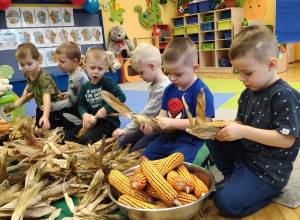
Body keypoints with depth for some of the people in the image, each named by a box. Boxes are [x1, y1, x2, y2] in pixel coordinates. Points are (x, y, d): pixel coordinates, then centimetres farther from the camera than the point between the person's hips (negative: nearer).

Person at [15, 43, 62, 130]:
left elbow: (47, 98, -51)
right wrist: (26, 90, 3)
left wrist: (45, 116, -63)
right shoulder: (27, 74, -10)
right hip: (40, 108, 8)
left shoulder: (44, 78, -35)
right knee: (37, 128, 23)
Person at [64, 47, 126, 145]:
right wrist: (85, 114, -14)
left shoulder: (108, 82, -8)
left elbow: (121, 97, -18)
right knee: (67, 136, 3)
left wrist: (106, 109, -20)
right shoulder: (85, 87, 10)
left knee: (85, 139, -26)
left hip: (108, 122, -7)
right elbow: (81, 104, 9)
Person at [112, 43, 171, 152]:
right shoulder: (152, 85, 8)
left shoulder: (163, 88, -24)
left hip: (158, 131, -10)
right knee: (122, 146, 6)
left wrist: (126, 130, -12)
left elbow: (147, 113, -21)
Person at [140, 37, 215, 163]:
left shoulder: (200, 91, -15)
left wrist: (172, 122, -22)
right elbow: (163, 115, 12)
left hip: (192, 140, -8)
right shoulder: (169, 89, 9)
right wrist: (150, 125, -11)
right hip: (169, 137, 8)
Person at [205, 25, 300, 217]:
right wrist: (226, 129, -14)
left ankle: (272, 191, 8)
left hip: (269, 170, -8)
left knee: (226, 203, -17)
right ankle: (233, 179, 12)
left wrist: (242, 131, -30)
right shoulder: (248, 94, 3)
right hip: (245, 152, 8)